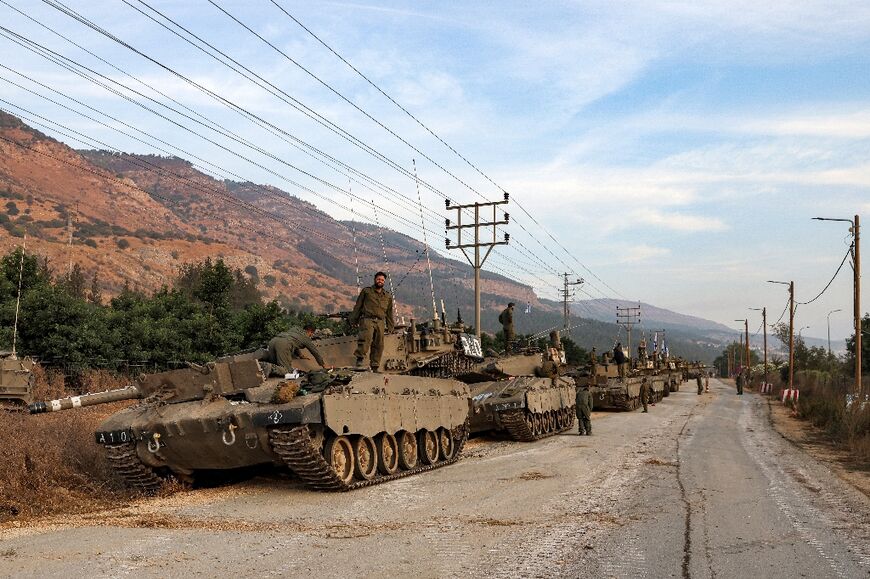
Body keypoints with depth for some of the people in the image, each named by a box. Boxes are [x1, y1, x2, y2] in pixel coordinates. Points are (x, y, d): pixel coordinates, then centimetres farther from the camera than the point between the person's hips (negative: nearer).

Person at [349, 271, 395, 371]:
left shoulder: (388, 296, 21)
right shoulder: (366, 291, 13)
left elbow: (389, 313, 25)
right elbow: (358, 306, 12)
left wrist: (390, 327, 20)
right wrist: (353, 320, 5)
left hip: (380, 322, 4)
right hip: (367, 319, -4)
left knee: (378, 345, -1)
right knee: (367, 337, -30)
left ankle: (374, 367, 5)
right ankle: (360, 358, -24)